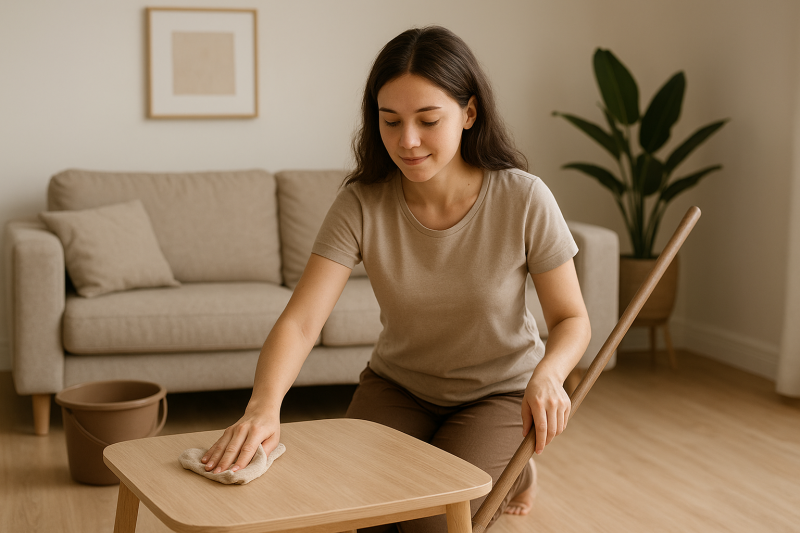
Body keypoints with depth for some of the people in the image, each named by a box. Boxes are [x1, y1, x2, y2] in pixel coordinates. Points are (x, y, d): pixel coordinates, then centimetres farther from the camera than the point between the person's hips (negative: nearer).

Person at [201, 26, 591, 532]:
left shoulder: (523, 200, -23)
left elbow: (572, 318, -12)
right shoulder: (361, 205, -21)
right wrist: (264, 405, -49)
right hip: (397, 387, 2)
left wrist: (548, 374, -35)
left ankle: (514, 473, 14)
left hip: (500, 392, -2)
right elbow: (300, 321, -29)